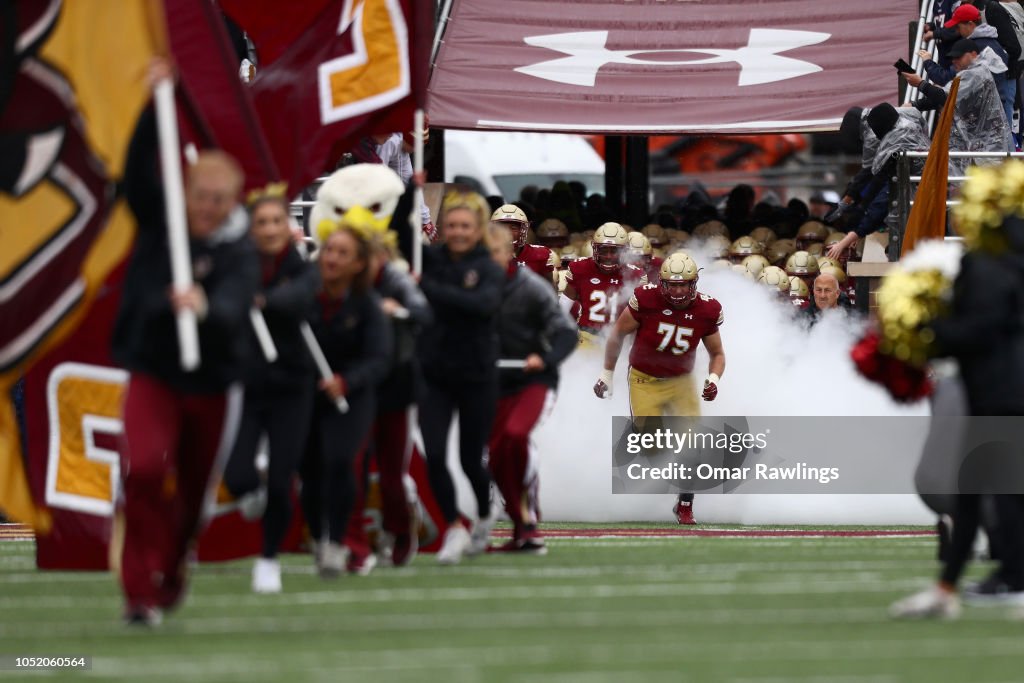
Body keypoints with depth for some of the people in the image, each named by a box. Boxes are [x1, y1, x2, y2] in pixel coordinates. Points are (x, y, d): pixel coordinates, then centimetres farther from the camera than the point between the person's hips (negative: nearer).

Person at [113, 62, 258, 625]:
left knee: (194, 493, 12)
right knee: (143, 469, -23)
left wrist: (204, 308, -55)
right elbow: (139, 171, -20)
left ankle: (171, 568, 42)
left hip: (211, 383, 0)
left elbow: (233, 311, -31)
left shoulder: (240, 255, -13)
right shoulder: (160, 220, -4)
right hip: (152, 373, 0)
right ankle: (140, 590, -17)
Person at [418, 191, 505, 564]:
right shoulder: (432, 259, 1)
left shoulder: (489, 270, -7)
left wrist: (429, 287, -32)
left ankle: (484, 515, 38)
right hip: (435, 375, 2)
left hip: (476, 377, -2)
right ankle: (454, 528, 5)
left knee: (470, 459, 9)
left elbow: (483, 303, -26)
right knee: (434, 456, -11)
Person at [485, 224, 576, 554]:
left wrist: (545, 359, -30)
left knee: (515, 434, -28)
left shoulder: (531, 288, -12)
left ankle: (530, 510, -11)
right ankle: (523, 531, 18)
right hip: (497, 385, 5)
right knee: (496, 456, 3)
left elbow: (566, 332, -13)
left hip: (535, 381, -5)